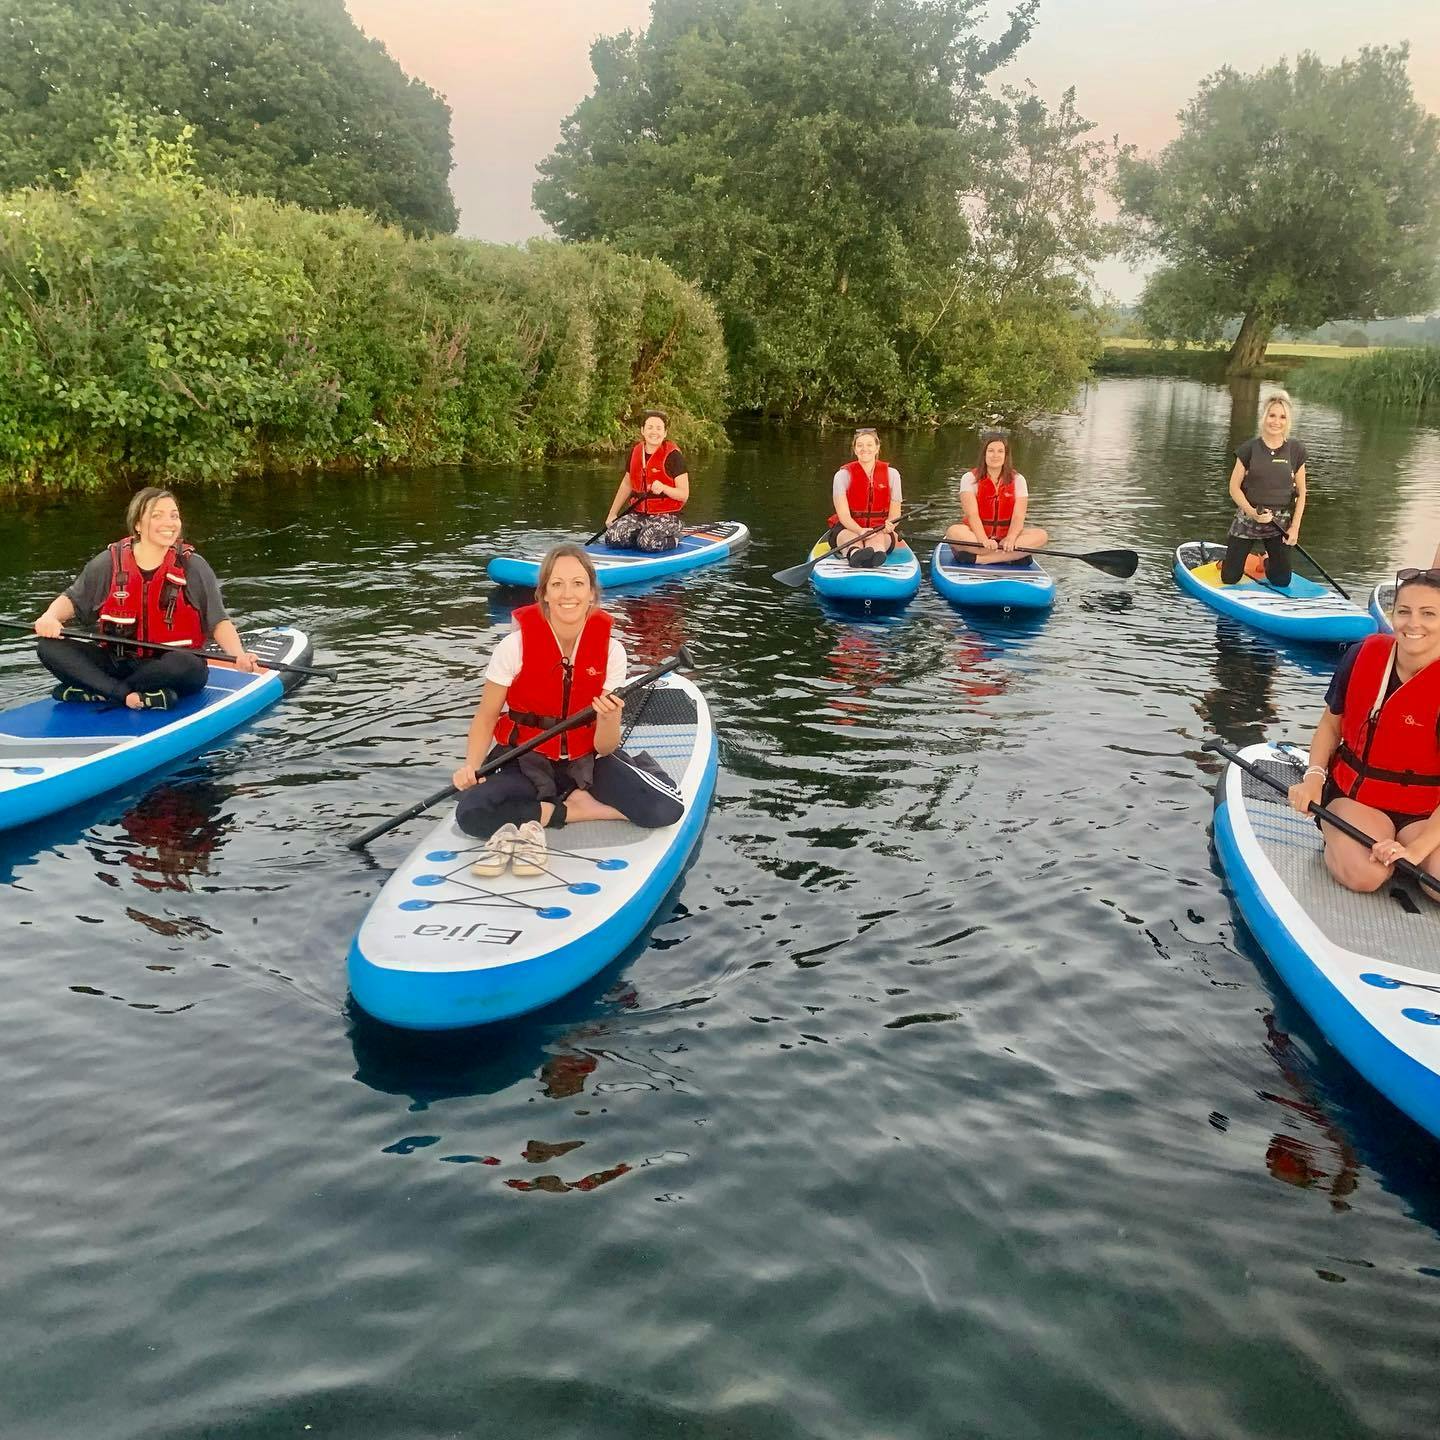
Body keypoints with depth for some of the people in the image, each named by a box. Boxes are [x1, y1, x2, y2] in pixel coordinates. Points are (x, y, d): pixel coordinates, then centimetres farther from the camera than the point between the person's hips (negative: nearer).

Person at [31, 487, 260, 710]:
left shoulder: (193, 567, -4)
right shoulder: (110, 563, 1)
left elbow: (218, 621, -7)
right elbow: (72, 600, 10)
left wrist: (239, 655, -25)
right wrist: (50, 617, -12)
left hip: (170, 669, -3)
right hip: (117, 663, 3)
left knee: (187, 665, -38)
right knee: (48, 646, -16)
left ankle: (97, 691, -23)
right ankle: (134, 697, -31)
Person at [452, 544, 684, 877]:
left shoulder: (610, 649, -11)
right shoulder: (517, 644, -15)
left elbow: (604, 747, -11)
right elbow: (486, 718, -5)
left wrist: (607, 718, -33)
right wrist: (471, 767, -23)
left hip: (586, 760, 1)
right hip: (526, 760, -1)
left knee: (666, 808, -23)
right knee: (470, 814, -31)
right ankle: (576, 806, -13)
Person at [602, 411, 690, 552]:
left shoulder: (673, 456, -10)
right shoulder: (635, 453, 8)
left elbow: (684, 494, -11)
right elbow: (627, 485, 22)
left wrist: (663, 488, -30)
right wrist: (612, 514, 21)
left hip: (666, 516, -5)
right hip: (638, 514, 5)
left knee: (647, 543, -32)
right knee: (612, 537, -17)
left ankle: (673, 539, 1)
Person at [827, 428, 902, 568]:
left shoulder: (891, 474, 5)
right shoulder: (843, 475, 0)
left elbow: (895, 514, 4)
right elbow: (843, 515, -9)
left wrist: (889, 526, -22)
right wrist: (860, 531, -30)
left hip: (881, 531, 2)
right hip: (847, 529, -1)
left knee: (877, 538, -36)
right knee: (853, 539, -38)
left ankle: (876, 554, -73)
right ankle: (855, 553, -75)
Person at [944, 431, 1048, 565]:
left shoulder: (1017, 480, 4)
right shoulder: (970, 478, -2)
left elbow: (1018, 516, -8)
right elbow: (972, 514, -15)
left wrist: (1010, 539, -30)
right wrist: (984, 540, -33)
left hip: (1005, 535, 3)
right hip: (976, 534, -2)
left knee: (1041, 535, -24)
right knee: (953, 532, -34)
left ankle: (977, 558, -34)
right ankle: (1012, 556, -37)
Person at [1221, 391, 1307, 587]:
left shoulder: (1296, 450, -1)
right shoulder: (1250, 448, -6)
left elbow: (1301, 492, 4)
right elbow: (1234, 487, -4)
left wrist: (1295, 526, -3)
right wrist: (1252, 512, -19)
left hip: (1281, 522, 1)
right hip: (1248, 518, -1)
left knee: (1282, 581, 4)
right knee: (1230, 579, 0)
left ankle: (1267, 560, 37)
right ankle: (1227, 558, 34)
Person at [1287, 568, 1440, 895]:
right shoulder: (1364, 655, -6)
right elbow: (1331, 723, 9)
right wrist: (1314, 776, -8)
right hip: (1352, 793, 0)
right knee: (1364, 875, -29)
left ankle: (1396, 844, 4)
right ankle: (1335, 835, 4)